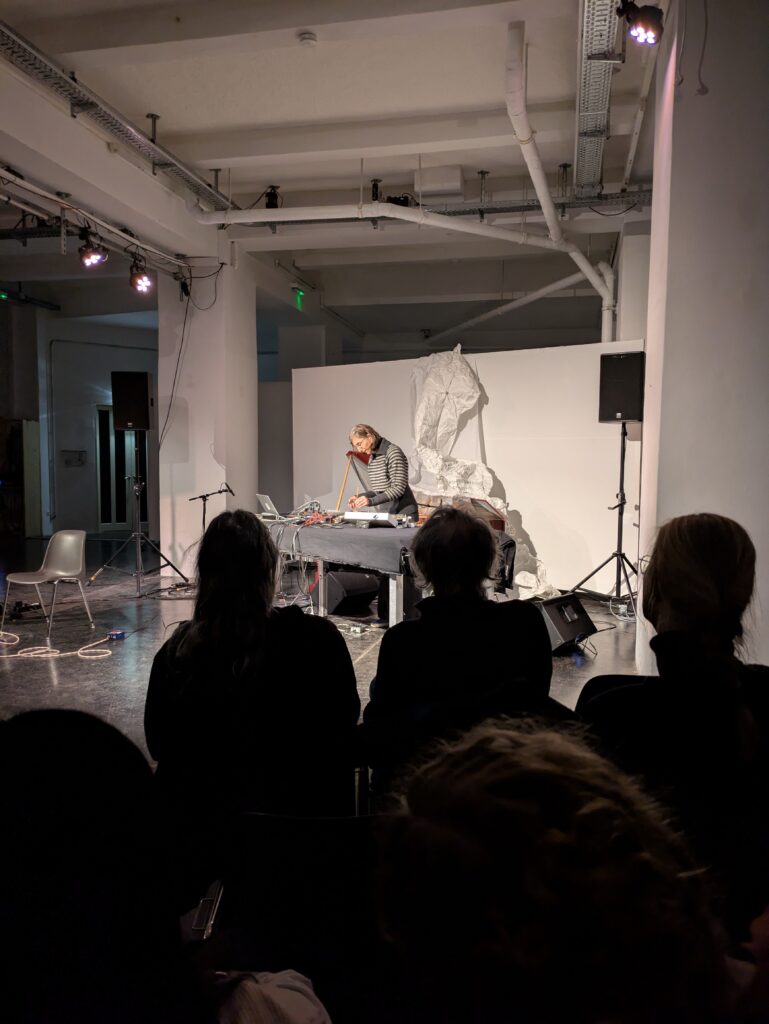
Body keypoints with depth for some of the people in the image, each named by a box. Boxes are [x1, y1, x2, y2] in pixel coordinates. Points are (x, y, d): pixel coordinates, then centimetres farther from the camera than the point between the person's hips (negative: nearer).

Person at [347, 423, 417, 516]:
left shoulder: (393, 452, -10)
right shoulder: (372, 458, 12)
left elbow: (398, 488, -17)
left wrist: (372, 501, -23)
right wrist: (359, 497, 2)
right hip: (384, 515, 6)